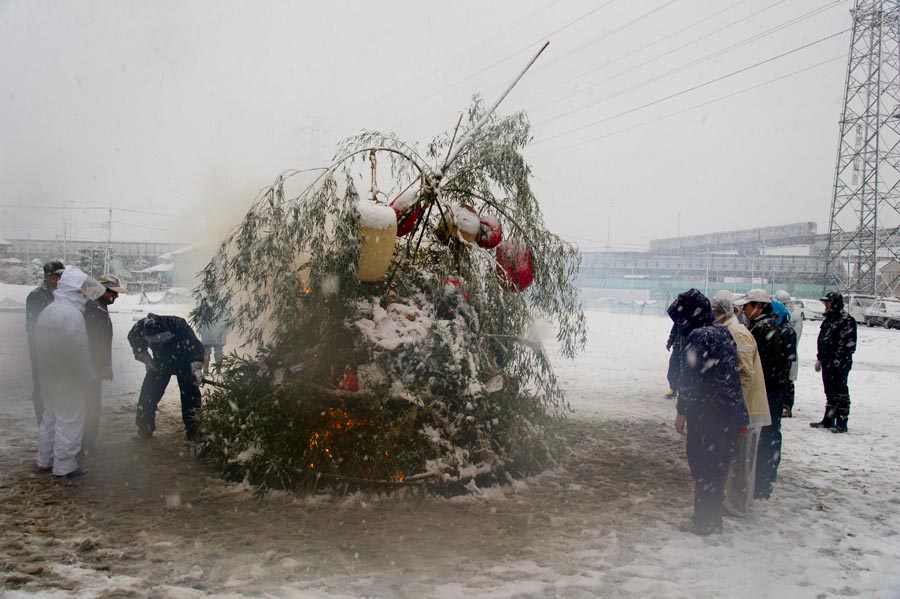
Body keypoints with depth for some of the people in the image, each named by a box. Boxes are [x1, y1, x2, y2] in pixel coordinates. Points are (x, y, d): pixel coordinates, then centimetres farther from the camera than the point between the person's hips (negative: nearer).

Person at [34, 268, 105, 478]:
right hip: (68, 379, -9)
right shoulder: (72, 314, -22)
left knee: (50, 416, 19)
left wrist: (46, 369, 20)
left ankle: (45, 460, 29)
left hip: (48, 376, 10)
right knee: (70, 420, 0)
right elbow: (79, 351, -23)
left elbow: (39, 344, 15)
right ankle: (64, 466, 6)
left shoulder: (46, 311, 9)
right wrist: (89, 376, -12)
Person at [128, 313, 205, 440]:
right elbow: (136, 344, -3)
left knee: (190, 396, -7)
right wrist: (146, 359, -14)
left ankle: (193, 431, 5)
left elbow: (196, 346, -30)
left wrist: (196, 369, -36)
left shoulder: (179, 326, -38)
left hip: (184, 363, -3)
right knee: (148, 395, -1)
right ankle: (144, 430, 13)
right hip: (160, 363, 3)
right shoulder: (139, 329, -27)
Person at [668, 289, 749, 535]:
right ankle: (713, 520, 27)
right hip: (732, 414, 8)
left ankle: (704, 522, 13)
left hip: (707, 415, -8)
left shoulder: (698, 337, -17)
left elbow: (690, 379, -19)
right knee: (718, 467, 17)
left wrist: (681, 412, -9)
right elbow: (733, 374, 16)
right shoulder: (724, 333, 10)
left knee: (703, 467, 4)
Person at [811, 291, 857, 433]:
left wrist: (839, 360, -21)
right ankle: (828, 420, 22)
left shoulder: (846, 320, -12)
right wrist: (819, 358, 20)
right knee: (829, 391, 14)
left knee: (840, 391, -5)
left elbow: (848, 343, -18)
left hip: (840, 363, -9)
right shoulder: (828, 319, 16)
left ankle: (842, 422, 0)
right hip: (827, 362, 9)